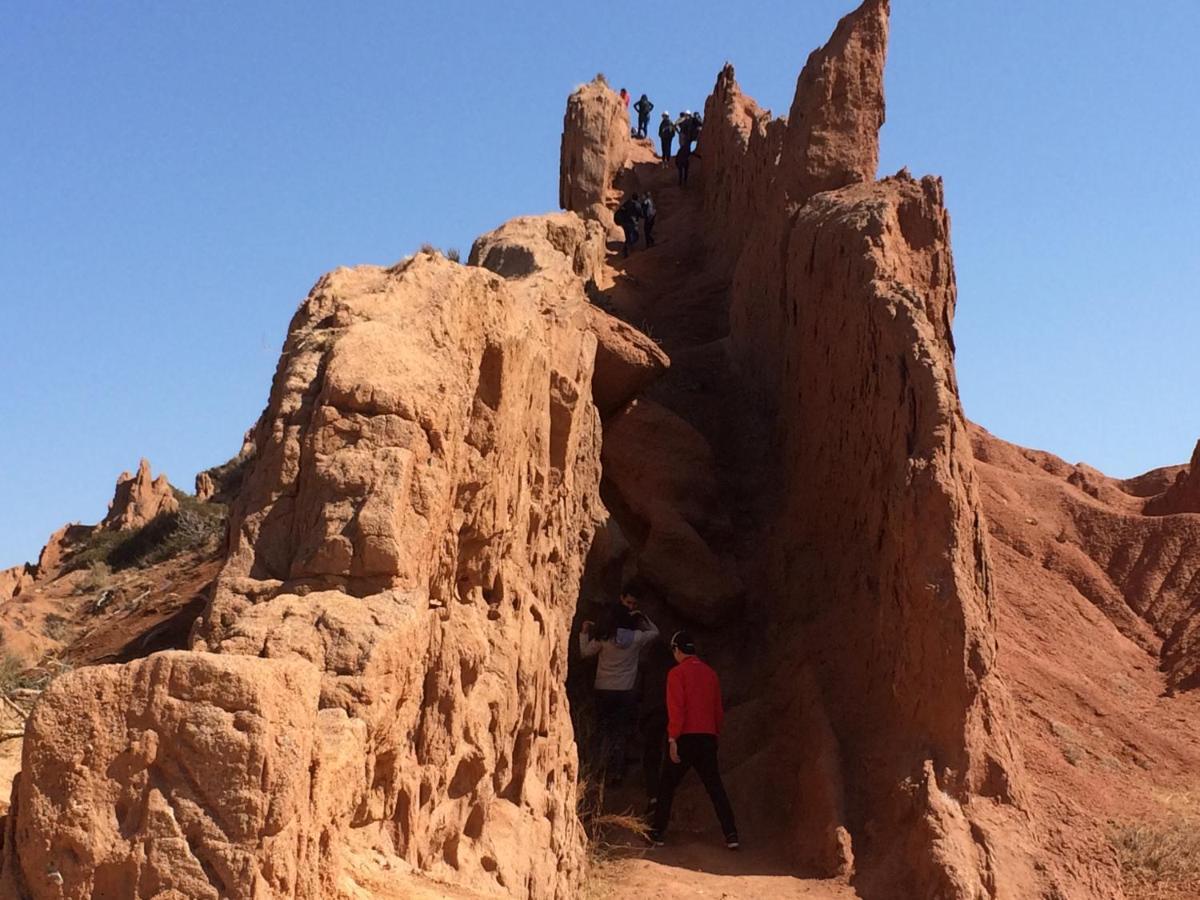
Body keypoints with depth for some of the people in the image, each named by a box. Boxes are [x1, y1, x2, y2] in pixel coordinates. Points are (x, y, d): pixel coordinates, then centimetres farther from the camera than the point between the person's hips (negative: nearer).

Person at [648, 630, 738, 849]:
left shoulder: (677, 673, -5)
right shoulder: (710, 673, 11)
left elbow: (676, 708, -13)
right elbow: (718, 710, 14)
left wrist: (672, 739, -14)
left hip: (686, 738, -5)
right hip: (708, 737, 5)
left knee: (668, 785, 7)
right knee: (715, 786, 9)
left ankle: (657, 833, 8)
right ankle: (731, 835, 2)